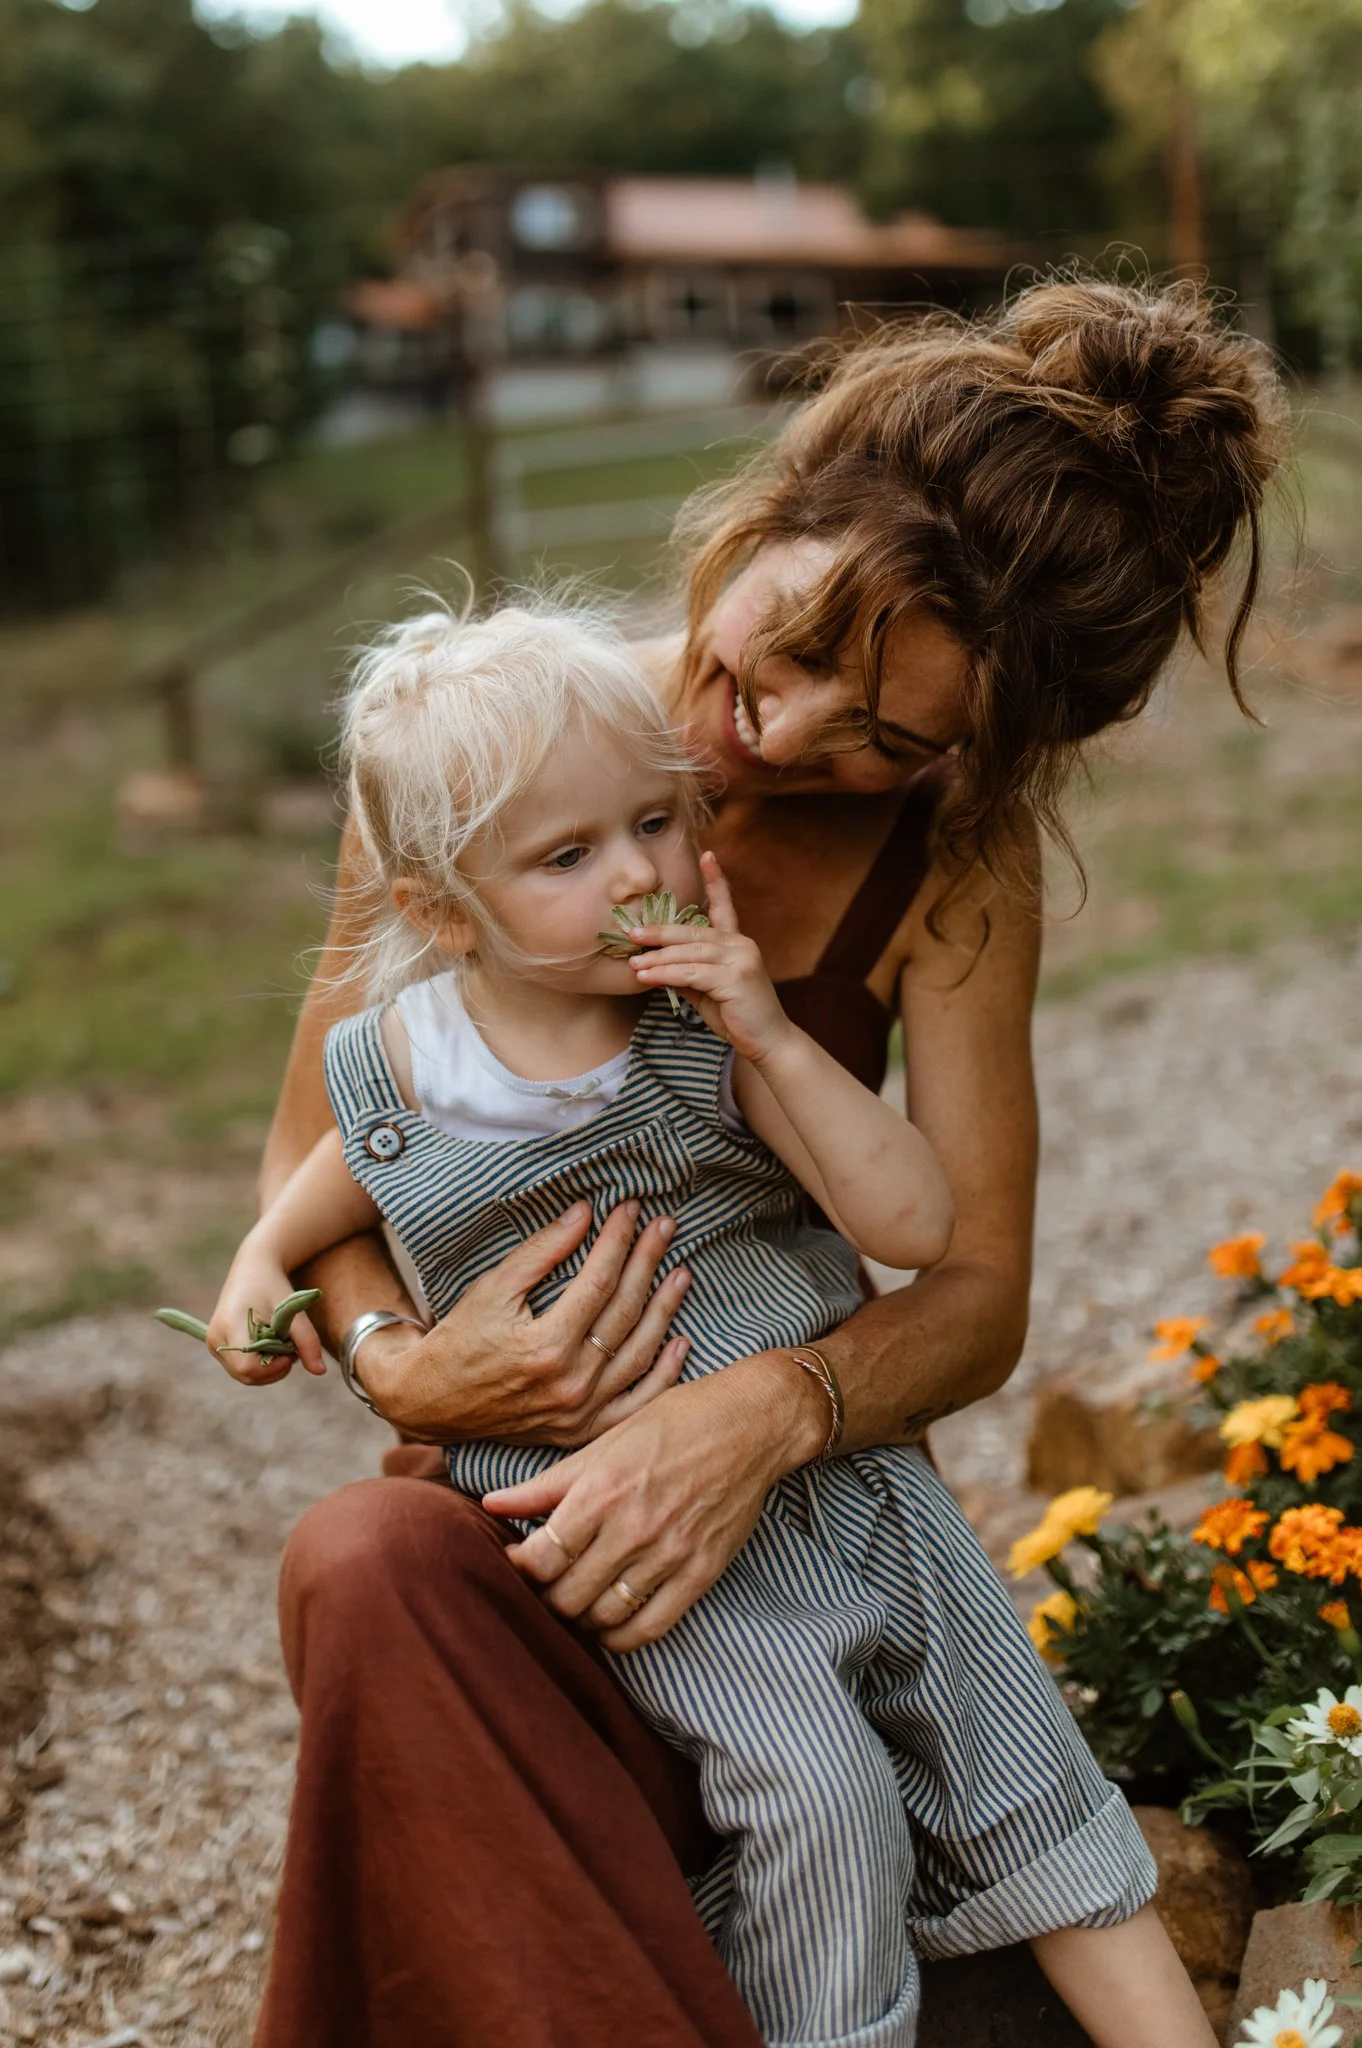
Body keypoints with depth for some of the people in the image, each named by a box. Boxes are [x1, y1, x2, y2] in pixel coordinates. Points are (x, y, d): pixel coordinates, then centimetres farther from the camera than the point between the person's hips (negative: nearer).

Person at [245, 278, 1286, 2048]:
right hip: (503, 1488, 1)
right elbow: (309, 1155, -1)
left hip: (801, 1500, 0)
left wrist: (769, 1415, -29)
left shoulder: (955, 858, -7)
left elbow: (980, 1287, -9)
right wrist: (396, 1359, -20)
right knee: (368, 1567, -31)